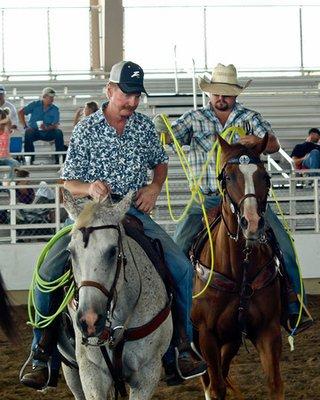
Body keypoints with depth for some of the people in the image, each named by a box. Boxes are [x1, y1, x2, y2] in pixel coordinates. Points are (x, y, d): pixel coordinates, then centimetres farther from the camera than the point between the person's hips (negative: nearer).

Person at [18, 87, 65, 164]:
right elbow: (20, 112, 2)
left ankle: (59, 159, -25)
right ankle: (29, 159, -33)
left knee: (58, 132, -27)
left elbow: (55, 125, -4)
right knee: (28, 132, -35)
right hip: (35, 132, -1)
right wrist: (25, 126, -9)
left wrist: (47, 128, -26)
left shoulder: (55, 109, 7)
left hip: (47, 133, 1)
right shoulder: (35, 104, 5)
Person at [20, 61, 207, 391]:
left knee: (181, 268, -15)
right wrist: (90, 188, -20)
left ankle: (178, 350, -1)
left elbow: (160, 162, 24)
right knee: (48, 274, -21)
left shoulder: (144, 126, 8)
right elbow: (70, 183, 2)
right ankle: (42, 356, -6)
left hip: (134, 212, 2)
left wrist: (155, 187, 2)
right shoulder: (86, 129, 0)